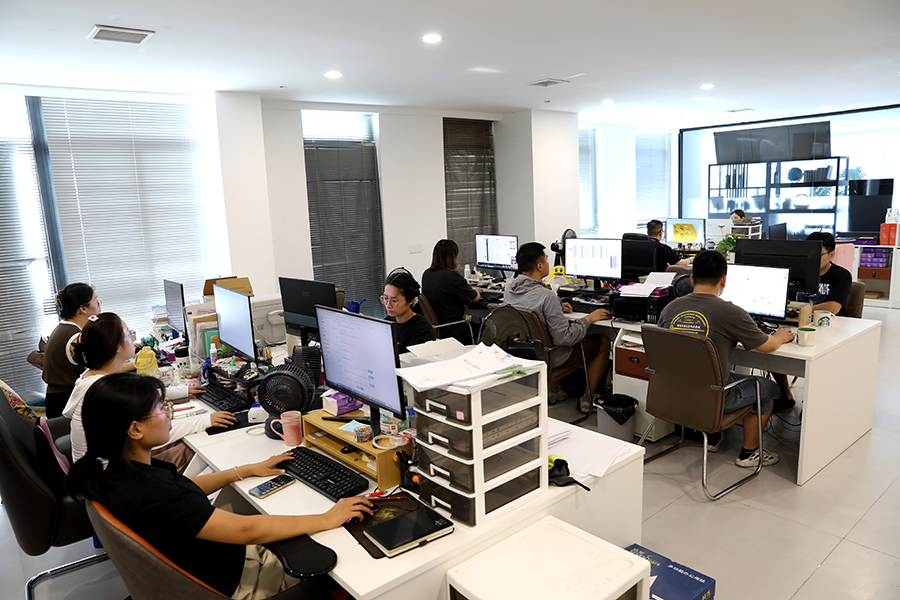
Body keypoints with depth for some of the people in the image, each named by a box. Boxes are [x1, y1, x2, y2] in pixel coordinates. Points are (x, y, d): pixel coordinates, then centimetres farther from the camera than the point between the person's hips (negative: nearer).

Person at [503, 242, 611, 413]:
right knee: (604, 342, 12)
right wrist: (589, 318, -12)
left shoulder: (509, 289, -6)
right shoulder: (546, 296, -30)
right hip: (549, 358, -8)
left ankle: (551, 389, 28)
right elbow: (564, 338, -26)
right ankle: (588, 398, 15)